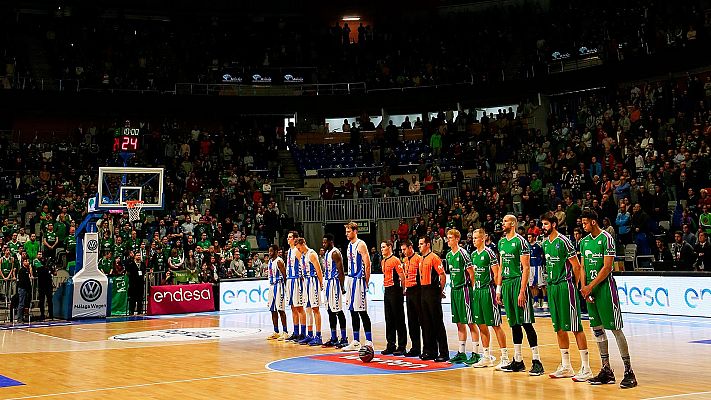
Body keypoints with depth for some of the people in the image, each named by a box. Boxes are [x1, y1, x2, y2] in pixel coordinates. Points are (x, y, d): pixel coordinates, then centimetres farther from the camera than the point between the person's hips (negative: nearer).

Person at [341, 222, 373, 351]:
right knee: (353, 311, 10)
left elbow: (367, 265, -15)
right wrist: (347, 280, 16)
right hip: (350, 280, 9)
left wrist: (366, 282, -15)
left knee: (362, 311, -8)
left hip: (358, 280, -9)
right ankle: (355, 342, 16)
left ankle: (369, 342, -4)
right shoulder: (350, 245, 16)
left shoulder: (361, 245, -11)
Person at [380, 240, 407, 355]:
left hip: (395, 291, -9)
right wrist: (387, 286, 16)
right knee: (389, 320, 11)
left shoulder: (395, 260, -11)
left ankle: (402, 347, 0)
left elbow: (402, 277, -12)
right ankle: (391, 346, 17)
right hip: (387, 291, 9)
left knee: (399, 320, -4)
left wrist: (400, 290, -5)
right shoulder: (383, 261, 14)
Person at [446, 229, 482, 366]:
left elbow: (472, 273, -12)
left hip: (464, 290, -8)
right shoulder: (448, 255, 12)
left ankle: (475, 353, -1)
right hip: (454, 290, 8)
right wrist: (453, 287, 16)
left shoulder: (463, 253, -12)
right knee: (459, 323, 12)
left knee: (470, 322, -4)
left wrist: (473, 289, -12)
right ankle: (461, 353, 18)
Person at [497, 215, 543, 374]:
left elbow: (526, 268, -13)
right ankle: (518, 361, 16)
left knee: (526, 322, -8)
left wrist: (522, 291, -19)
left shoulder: (520, 241, -9)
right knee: (514, 324, 11)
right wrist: (498, 289, 15)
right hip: (506, 284, 8)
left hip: (518, 282, -8)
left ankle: (537, 361, -4)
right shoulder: (501, 242, 15)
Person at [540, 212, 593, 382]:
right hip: (552, 287, 8)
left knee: (575, 327, -7)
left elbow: (576, 266, -9)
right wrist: (551, 282, 16)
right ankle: (566, 367, 19)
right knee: (559, 328, 11)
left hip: (566, 286, -8)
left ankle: (586, 369, -5)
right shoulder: (544, 243, 12)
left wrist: (573, 285, -2)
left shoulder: (564, 241, -11)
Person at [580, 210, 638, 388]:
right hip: (591, 289, 8)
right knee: (597, 329, 9)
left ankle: (629, 371, -2)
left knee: (615, 328, -7)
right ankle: (606, 370, 16)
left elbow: (607, 267, -15)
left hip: (605, 287, -8)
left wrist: (590, 286, -14)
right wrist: (584, 288, 2)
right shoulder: (584, 241, 13)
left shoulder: (606, 239, -10)